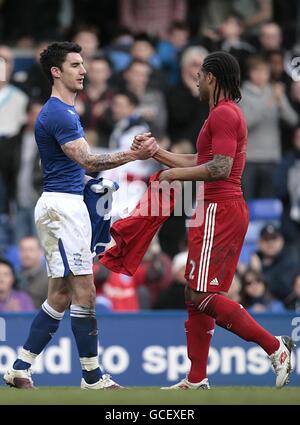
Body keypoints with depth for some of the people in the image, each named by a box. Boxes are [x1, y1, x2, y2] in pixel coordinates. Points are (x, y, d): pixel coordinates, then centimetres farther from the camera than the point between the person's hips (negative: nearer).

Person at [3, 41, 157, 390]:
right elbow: (87, 161, -24)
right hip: (61, 206, -10)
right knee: (84, 292, -8)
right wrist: (134, 155, -32)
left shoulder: (65, 111, 18)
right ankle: (92, 377, -4)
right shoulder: (56, 114, -15)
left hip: (67, 206, 10)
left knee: (60, 296, 10)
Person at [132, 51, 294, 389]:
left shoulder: (224, 114, -13)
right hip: (222, 208, 11)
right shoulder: (227, 113, 21)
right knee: (197, 295, 11)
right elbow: (200, 162, 27)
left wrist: (176, 174, -12)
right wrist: (155, 152, 27)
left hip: (219, 210, -11)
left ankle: (275, 347, -14)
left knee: (203, 295, -14)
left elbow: (219, 169, -23)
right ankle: (196, 380, 13)